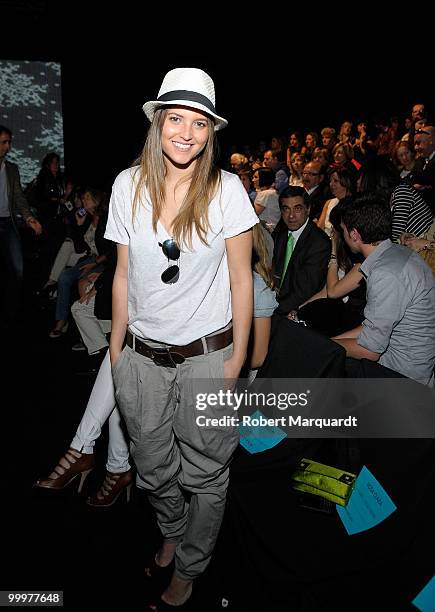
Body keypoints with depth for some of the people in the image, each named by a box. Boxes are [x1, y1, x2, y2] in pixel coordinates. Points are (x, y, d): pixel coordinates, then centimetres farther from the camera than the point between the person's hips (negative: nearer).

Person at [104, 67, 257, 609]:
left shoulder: (226, 190, -9)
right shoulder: (128, 186, -2)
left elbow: (241, 278, -5)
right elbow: (123, 274, 5)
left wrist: (238, 356, -5)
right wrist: (116, 347, 7)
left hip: (208, 355, -2)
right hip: (143, 356, 3)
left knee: (204, 474, 14)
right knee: (154, 468, 20)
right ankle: (171, 533, 54)